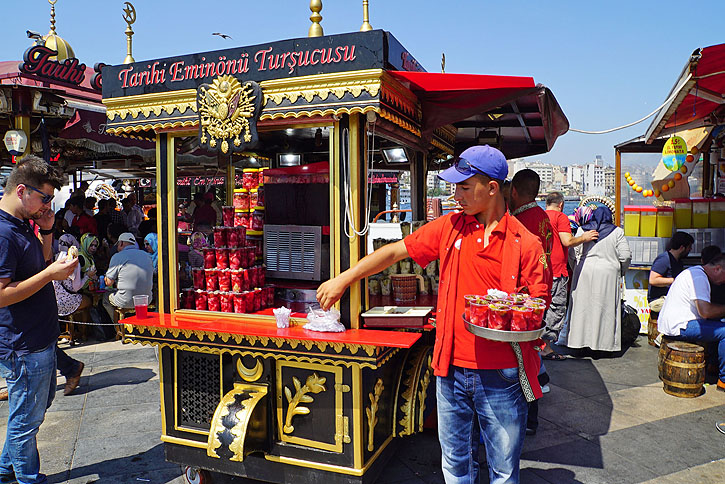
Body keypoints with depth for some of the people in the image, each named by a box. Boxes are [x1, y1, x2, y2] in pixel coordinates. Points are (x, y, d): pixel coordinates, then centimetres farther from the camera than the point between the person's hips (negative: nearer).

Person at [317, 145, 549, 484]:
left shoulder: (525, 243, -6)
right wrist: (343, 280, 5)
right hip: (452, 369, 3)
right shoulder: (450, 227, 3)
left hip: (501, 376, -2)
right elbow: (394, 252, 6)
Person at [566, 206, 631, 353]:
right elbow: (625, 255, -3)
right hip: (608, 274, -1)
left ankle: (579, 341, 10)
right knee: (604, 308, 4)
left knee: (582, 307, 6)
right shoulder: (617, 232, 0)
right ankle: (602, 343, 7)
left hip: (584, 273, 2)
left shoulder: (582, 230, 3)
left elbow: (574, 252, 2)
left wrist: (576, 269, 14)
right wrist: (621, 272, 12)